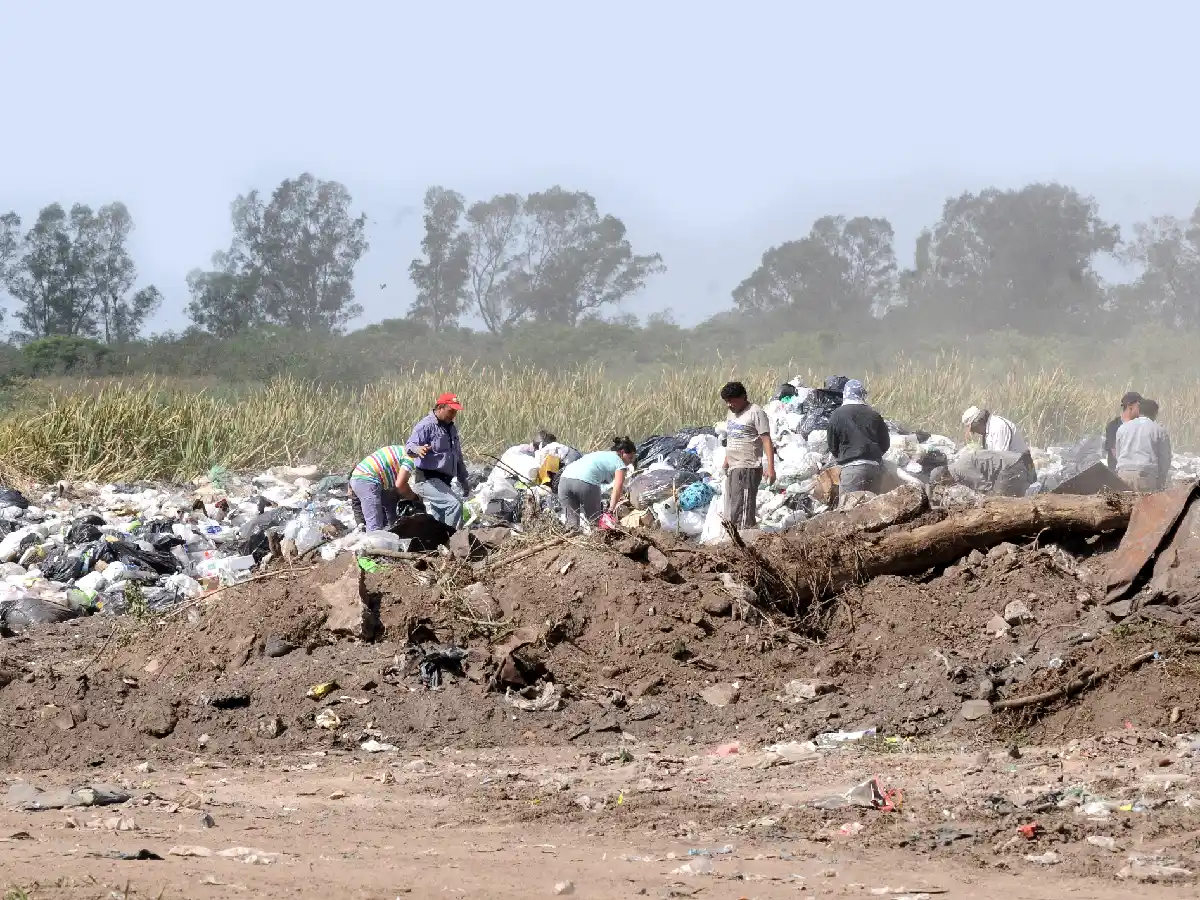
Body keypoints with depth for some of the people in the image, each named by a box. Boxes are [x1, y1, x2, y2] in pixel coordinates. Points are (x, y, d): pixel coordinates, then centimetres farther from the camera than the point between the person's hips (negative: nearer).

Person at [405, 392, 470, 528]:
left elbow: (458, 456, 30)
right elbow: (409, 446, -21)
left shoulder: (451, 428, 20)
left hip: (443, 481, 9)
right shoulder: (427, 426, -10)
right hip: (428, 479, -9)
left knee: (438, 519, 8)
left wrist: (463, 481, 31)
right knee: (454, 504, -24)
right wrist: (417, 449, -46)